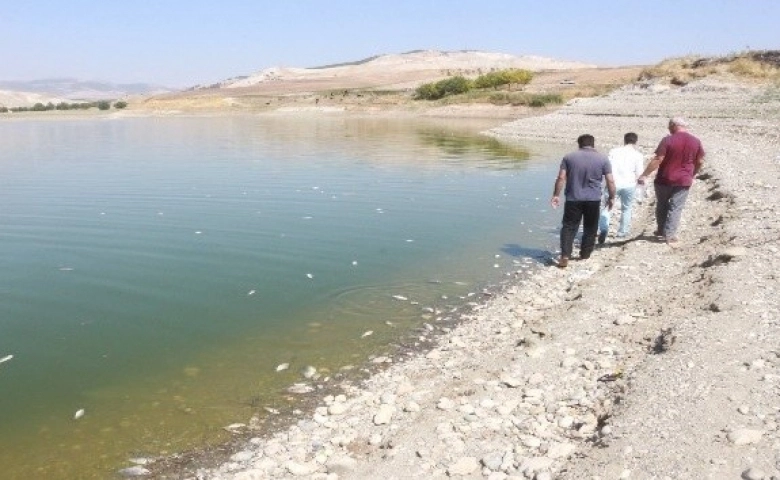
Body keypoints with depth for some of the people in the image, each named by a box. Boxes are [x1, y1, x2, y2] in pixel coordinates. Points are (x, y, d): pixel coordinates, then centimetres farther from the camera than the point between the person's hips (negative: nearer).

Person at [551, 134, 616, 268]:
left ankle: (565, 256, -7)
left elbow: (561, 178, -3)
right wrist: (611, 197, 10)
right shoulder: (602, 158, 1)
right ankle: (585, 255, 22)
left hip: (573, 199, 0)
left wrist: (556, 195, 3)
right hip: (593, 200, 0)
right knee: (590, 229, 15)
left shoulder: (569, 157, 2)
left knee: (569, 227, 4)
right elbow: (610, 181, 0)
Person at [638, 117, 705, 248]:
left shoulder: (668, 140, -13)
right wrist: (692, 175, 23)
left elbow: (658, 160, -18)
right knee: (676, 208, 5)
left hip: (665, 179, -2)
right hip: (683, 181, 2)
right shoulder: (696, 142, 0)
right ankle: (669, 235, 0)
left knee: (662, 205, 17)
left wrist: (644, 175, -14)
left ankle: (661, 231, 28)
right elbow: (700, 162, 8)